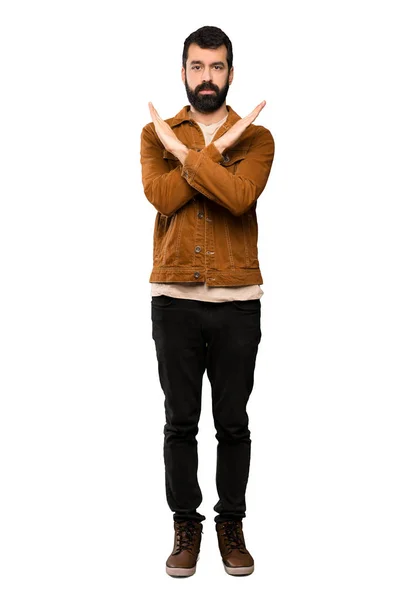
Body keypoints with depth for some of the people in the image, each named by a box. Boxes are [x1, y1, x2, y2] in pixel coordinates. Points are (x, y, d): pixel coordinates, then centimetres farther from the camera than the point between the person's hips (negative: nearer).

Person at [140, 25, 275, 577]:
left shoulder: (255, 137, 3)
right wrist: (216, 147, -12)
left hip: (237, 300, 0)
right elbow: (161, 196, -13)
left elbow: (238, 197, -17)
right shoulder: (156, 133, 7)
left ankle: (232, 526, 22)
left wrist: (184, 151, -13)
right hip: (174, 298, 1)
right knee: (180, 422, 7)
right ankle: (185, 526, 21)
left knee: (233, 423, 7)